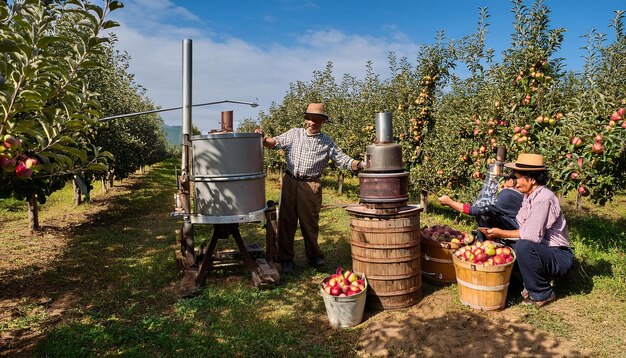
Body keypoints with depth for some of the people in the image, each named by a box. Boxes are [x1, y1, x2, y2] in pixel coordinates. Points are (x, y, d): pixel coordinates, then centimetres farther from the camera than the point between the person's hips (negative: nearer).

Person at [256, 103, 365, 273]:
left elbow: (344, 161, 1)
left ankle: (314, 256, 27)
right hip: (290, 182, 1)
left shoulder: (327, 142, 5)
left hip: (311, 186, -1)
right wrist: (263, 138, -22)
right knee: (286, 221, 5)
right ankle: (286, 259, 17)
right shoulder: (294, 134, 7)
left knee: (310, 222, 7)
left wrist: (360, 165, -15)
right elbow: (275, 142, -1)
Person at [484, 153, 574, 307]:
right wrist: (497, 233, -9)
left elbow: (532, 235, -28)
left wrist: (501, 233, -19)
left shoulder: (543, 198, -23)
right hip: (541, 252, 8)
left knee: (523, 246, -33)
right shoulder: (529, 196, 5)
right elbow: (522, 229, 4)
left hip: (560, 257, -8)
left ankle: (542, 294, -11)